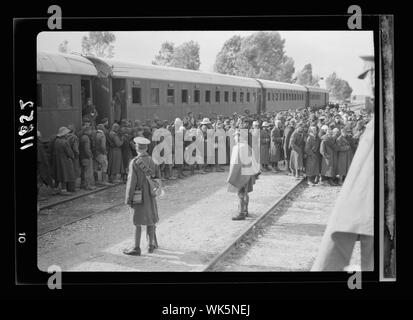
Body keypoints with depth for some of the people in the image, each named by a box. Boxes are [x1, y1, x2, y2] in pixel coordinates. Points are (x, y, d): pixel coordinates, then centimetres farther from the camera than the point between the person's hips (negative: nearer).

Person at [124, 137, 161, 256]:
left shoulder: (134, 162, -17)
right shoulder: (152, 161, 0)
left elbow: (131, 182, -17)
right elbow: (158, 177, 6)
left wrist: (129, 199, -10)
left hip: (139, 196, -5)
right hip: (150, 196, 5)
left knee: (138, 222, 1)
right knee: (150, 220, 15)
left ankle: (136, 248, 7)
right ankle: (151, 245, 24)